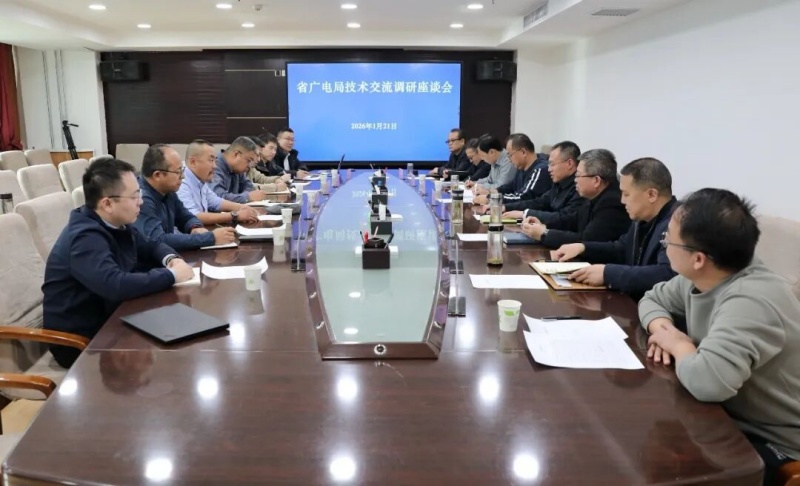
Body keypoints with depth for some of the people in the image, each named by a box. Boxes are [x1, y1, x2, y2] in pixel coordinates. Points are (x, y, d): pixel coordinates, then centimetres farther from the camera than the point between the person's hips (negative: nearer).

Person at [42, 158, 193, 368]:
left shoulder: (116, 224, 0)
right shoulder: (85, 239, -27)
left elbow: (150, 246, 14)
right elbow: (116, 285, -40)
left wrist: (171, 259, -9)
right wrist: (172, 275, -29)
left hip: (109, 316, 8)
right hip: (80, 340, -8)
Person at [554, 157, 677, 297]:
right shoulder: (645, 218, 7)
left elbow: (667, 274, -36)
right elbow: (620, 250, 22)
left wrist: (607, 273, -31)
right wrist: (582, 247, 6)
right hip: (631, 302, 8)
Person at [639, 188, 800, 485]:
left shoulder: (749, 301, -33)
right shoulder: (699, 278, -5)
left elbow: (708, 381, -47)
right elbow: (653, 299, 13)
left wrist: (678, 344, -24)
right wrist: (662, 328, -11)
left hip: (771, 445, -8)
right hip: (726, 418, 8)